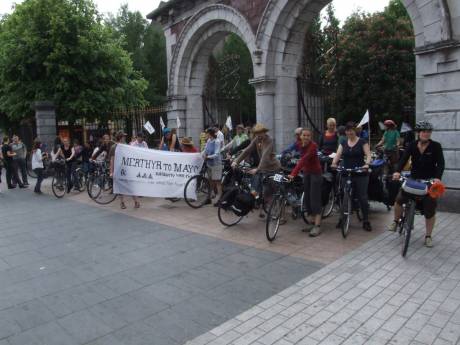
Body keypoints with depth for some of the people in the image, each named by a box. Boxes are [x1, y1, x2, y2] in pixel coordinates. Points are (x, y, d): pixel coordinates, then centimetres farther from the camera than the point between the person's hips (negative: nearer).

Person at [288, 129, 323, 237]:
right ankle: (312, 222, 19)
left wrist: (293, 174, -42)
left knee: (315, 199, -10)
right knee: (307, 198, 9)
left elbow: (304, 160, -33)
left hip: (315, 173, -7)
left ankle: (317, 226, -8)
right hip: (306, 173, 7)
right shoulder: (300, 145, -1)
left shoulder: (313, 145, -23)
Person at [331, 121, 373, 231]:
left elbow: (368, 154, -9)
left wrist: (366, 164, -29)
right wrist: (334, 163, -20)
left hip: (360, 174, -3)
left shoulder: (362, 142, 0)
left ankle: (366, 221, 9)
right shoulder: (343, 143, 11)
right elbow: (338, 154, 0)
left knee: (362, 197, -1)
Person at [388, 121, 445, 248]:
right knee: (399, 199, -13)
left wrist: (438, 177, -34)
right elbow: (404, 158, -13)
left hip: (430, 180, -2)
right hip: (414, 179, 2)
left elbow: (441, 163, -16)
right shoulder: (412, 145, -1)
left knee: (430, 209, 0)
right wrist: (397, 171, -32)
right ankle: (396, 221, 13)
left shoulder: (436, 146, -8)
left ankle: (428, 236, 15)